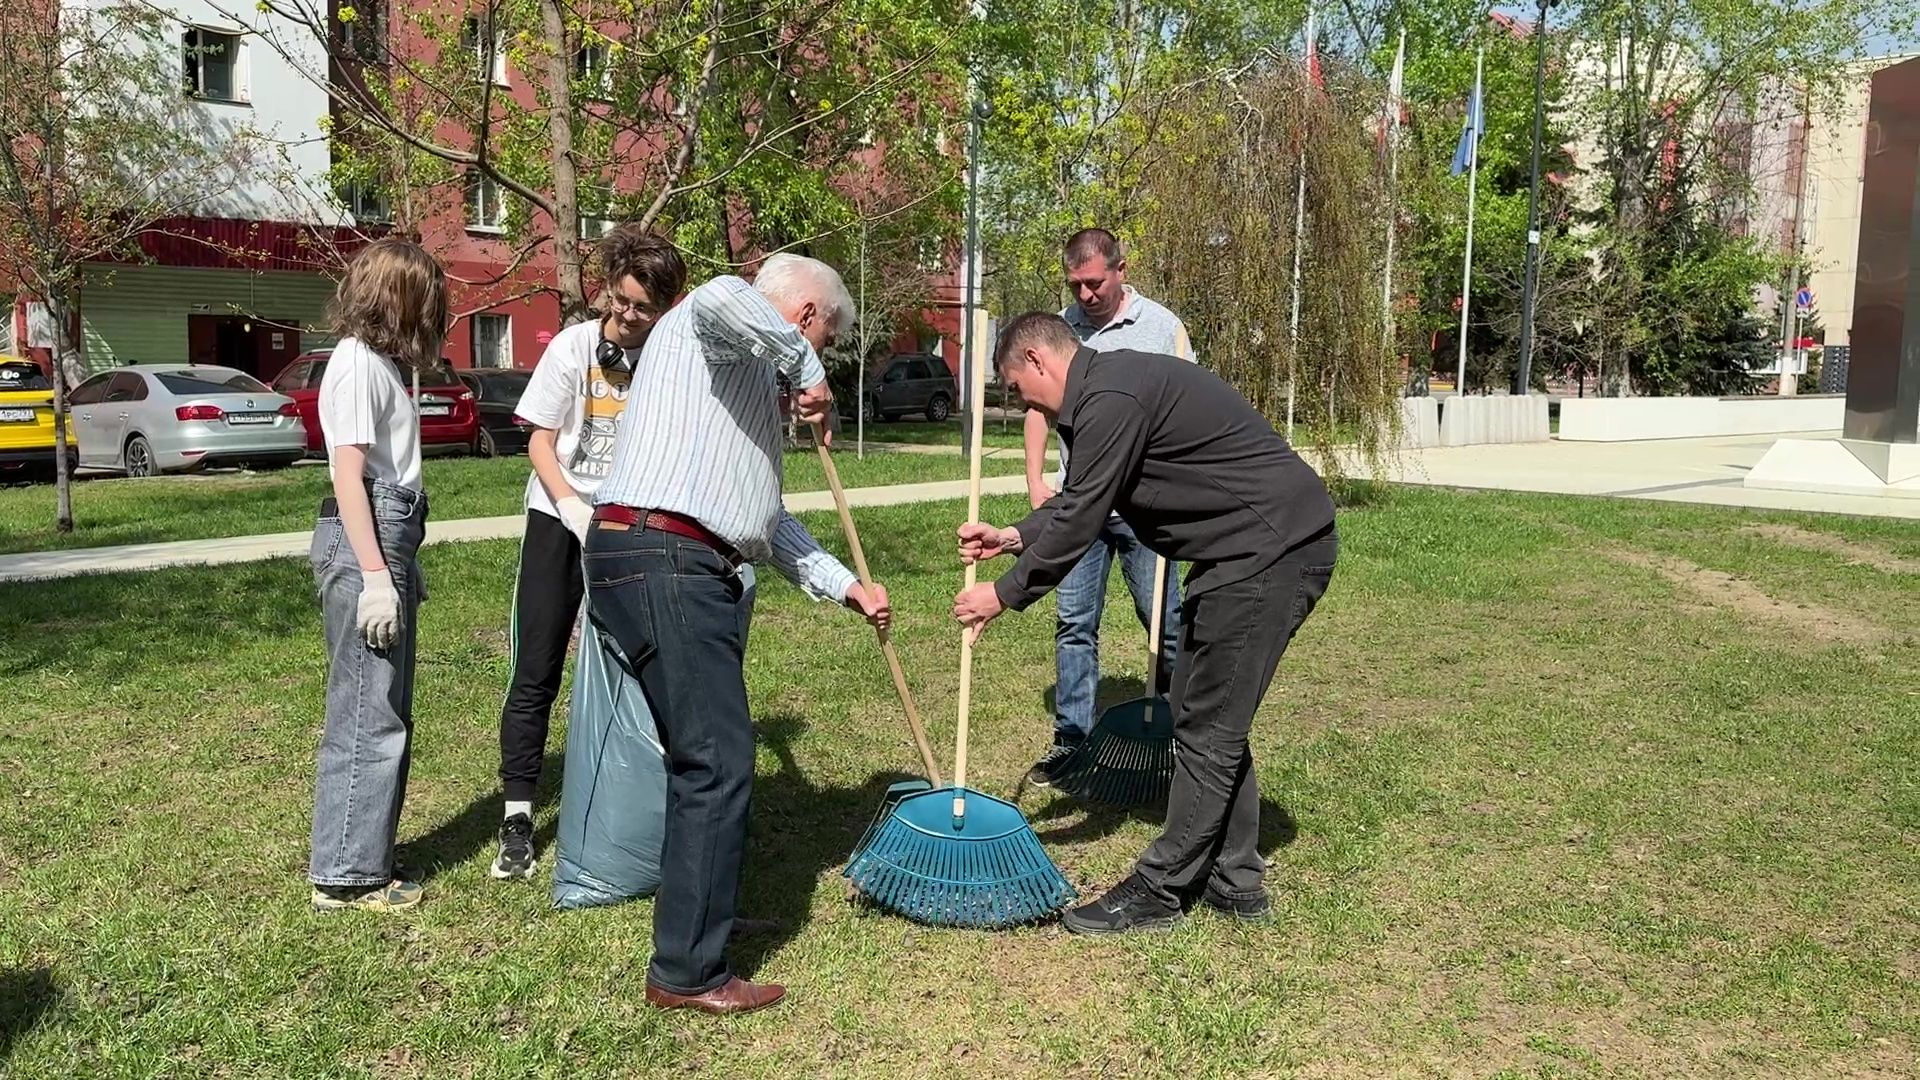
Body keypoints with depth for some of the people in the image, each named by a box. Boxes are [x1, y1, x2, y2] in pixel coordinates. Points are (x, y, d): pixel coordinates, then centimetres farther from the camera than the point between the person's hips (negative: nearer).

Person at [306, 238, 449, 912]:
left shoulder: (380, 361, 17)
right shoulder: (358, 362, -11)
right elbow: (348, 475, -17)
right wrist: (375, 576, -21)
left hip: (388, 536, 10)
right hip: (363, 542, -10)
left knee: (385, 711, 14)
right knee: (368, 713, -5)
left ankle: (360, 861, 23)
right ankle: (346, 875, 4)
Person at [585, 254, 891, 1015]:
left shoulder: (750, 370, 28)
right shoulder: (721, 325, 1)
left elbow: (766, 518, 29)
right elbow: (724, 297, -28)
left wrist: (845, 587, 27)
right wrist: (805, 367, -12)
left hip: (682, 570, 10)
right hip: (663, 560, -10)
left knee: (706, 756, 18)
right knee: (717, 761, -8)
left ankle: (697, 904, 32)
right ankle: (688, 973, -2)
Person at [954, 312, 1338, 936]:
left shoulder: (1111, 400, -18)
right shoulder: (1111, 385, 15)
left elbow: (1079, 520, -16)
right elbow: (1080, 501, 25)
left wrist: (1006, 594, -6)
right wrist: (1013, 537, 21)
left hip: (1272, 551, -11)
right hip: (1261, 549, 11)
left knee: (1207, 729, -4)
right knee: (1210, 719, 14)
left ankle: (1160, 891, 6)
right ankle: (1235, 880, 23)